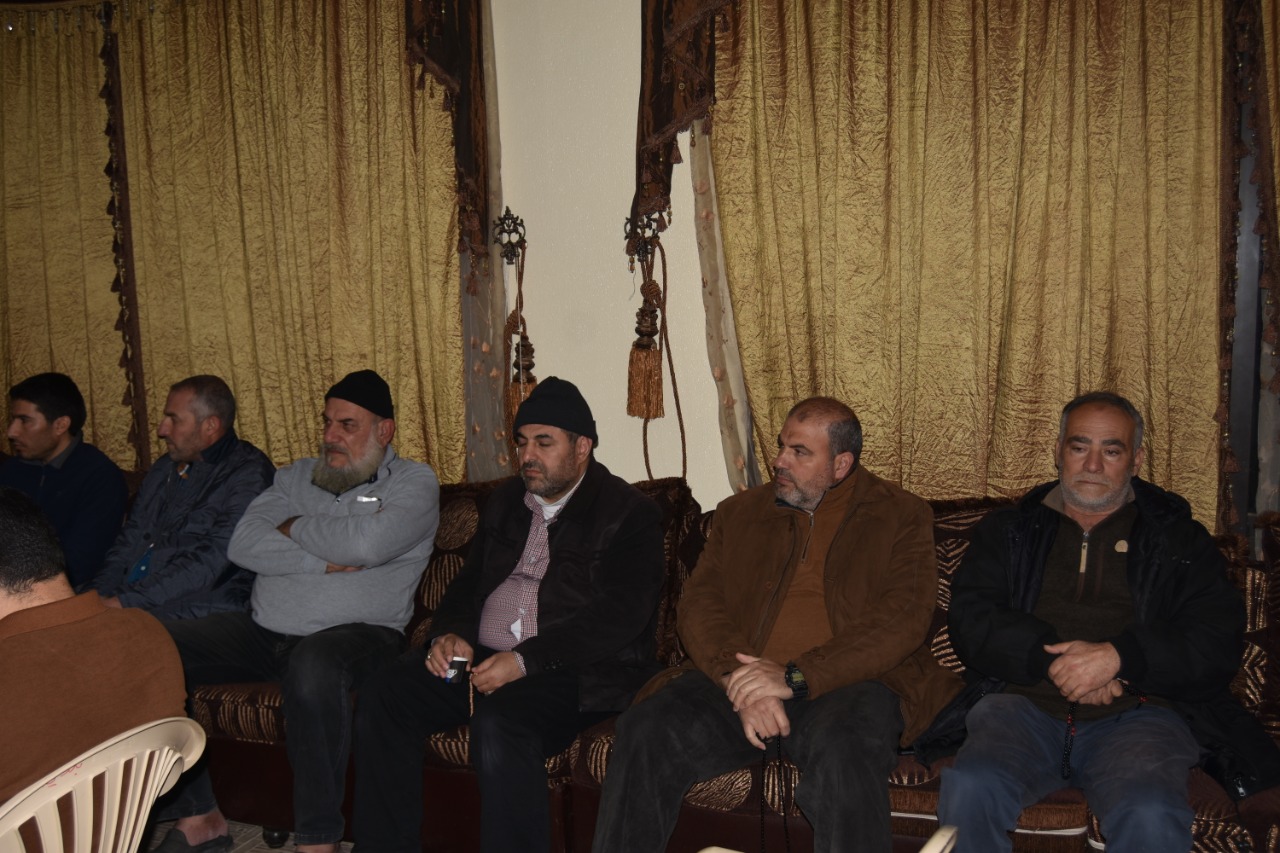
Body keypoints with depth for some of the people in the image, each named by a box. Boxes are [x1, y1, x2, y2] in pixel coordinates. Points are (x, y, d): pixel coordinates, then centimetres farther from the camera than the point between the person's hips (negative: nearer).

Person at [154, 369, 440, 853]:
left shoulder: (414, 483, 1)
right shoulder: (297, 477, 16)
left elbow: (366, 544, -19)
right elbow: (242, 545, 1)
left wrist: (295, 528, -2)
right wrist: (323, 561, -10)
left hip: (356, 633, -6)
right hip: (262, 630, 6)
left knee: (313, 664, -40)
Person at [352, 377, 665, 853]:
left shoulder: (630, 514, -4)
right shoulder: (506, 502, 19)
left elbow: (619, 616, -15)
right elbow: (469, 581, 21)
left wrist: (525, 661, -22)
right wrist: (450, 633, -2)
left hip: (574, 670, -6)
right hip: (483, 657, 7)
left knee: (499, 724, -35)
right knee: (382, 698, -14)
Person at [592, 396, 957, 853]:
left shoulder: (903, 518, 8)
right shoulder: (740, 512, 19)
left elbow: (901, 622, -6)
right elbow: (698, 605, 8)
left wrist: (796, 676, -17)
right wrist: (741, 681, -13)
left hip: (844, 684, -3)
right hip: (736, 682, 3)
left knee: (843, 752, -37)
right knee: (645, 732, -23)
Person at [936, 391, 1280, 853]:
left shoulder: (1179, 539, 17)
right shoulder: (1007, 531, 19)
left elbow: (1218, 642, 4)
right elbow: (970, 620, 5)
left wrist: (1118, 657, -12)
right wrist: (1050, 658, -12)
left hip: (1136, 714, 0)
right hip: (1024, 705, 1)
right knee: (969, 789, -30)